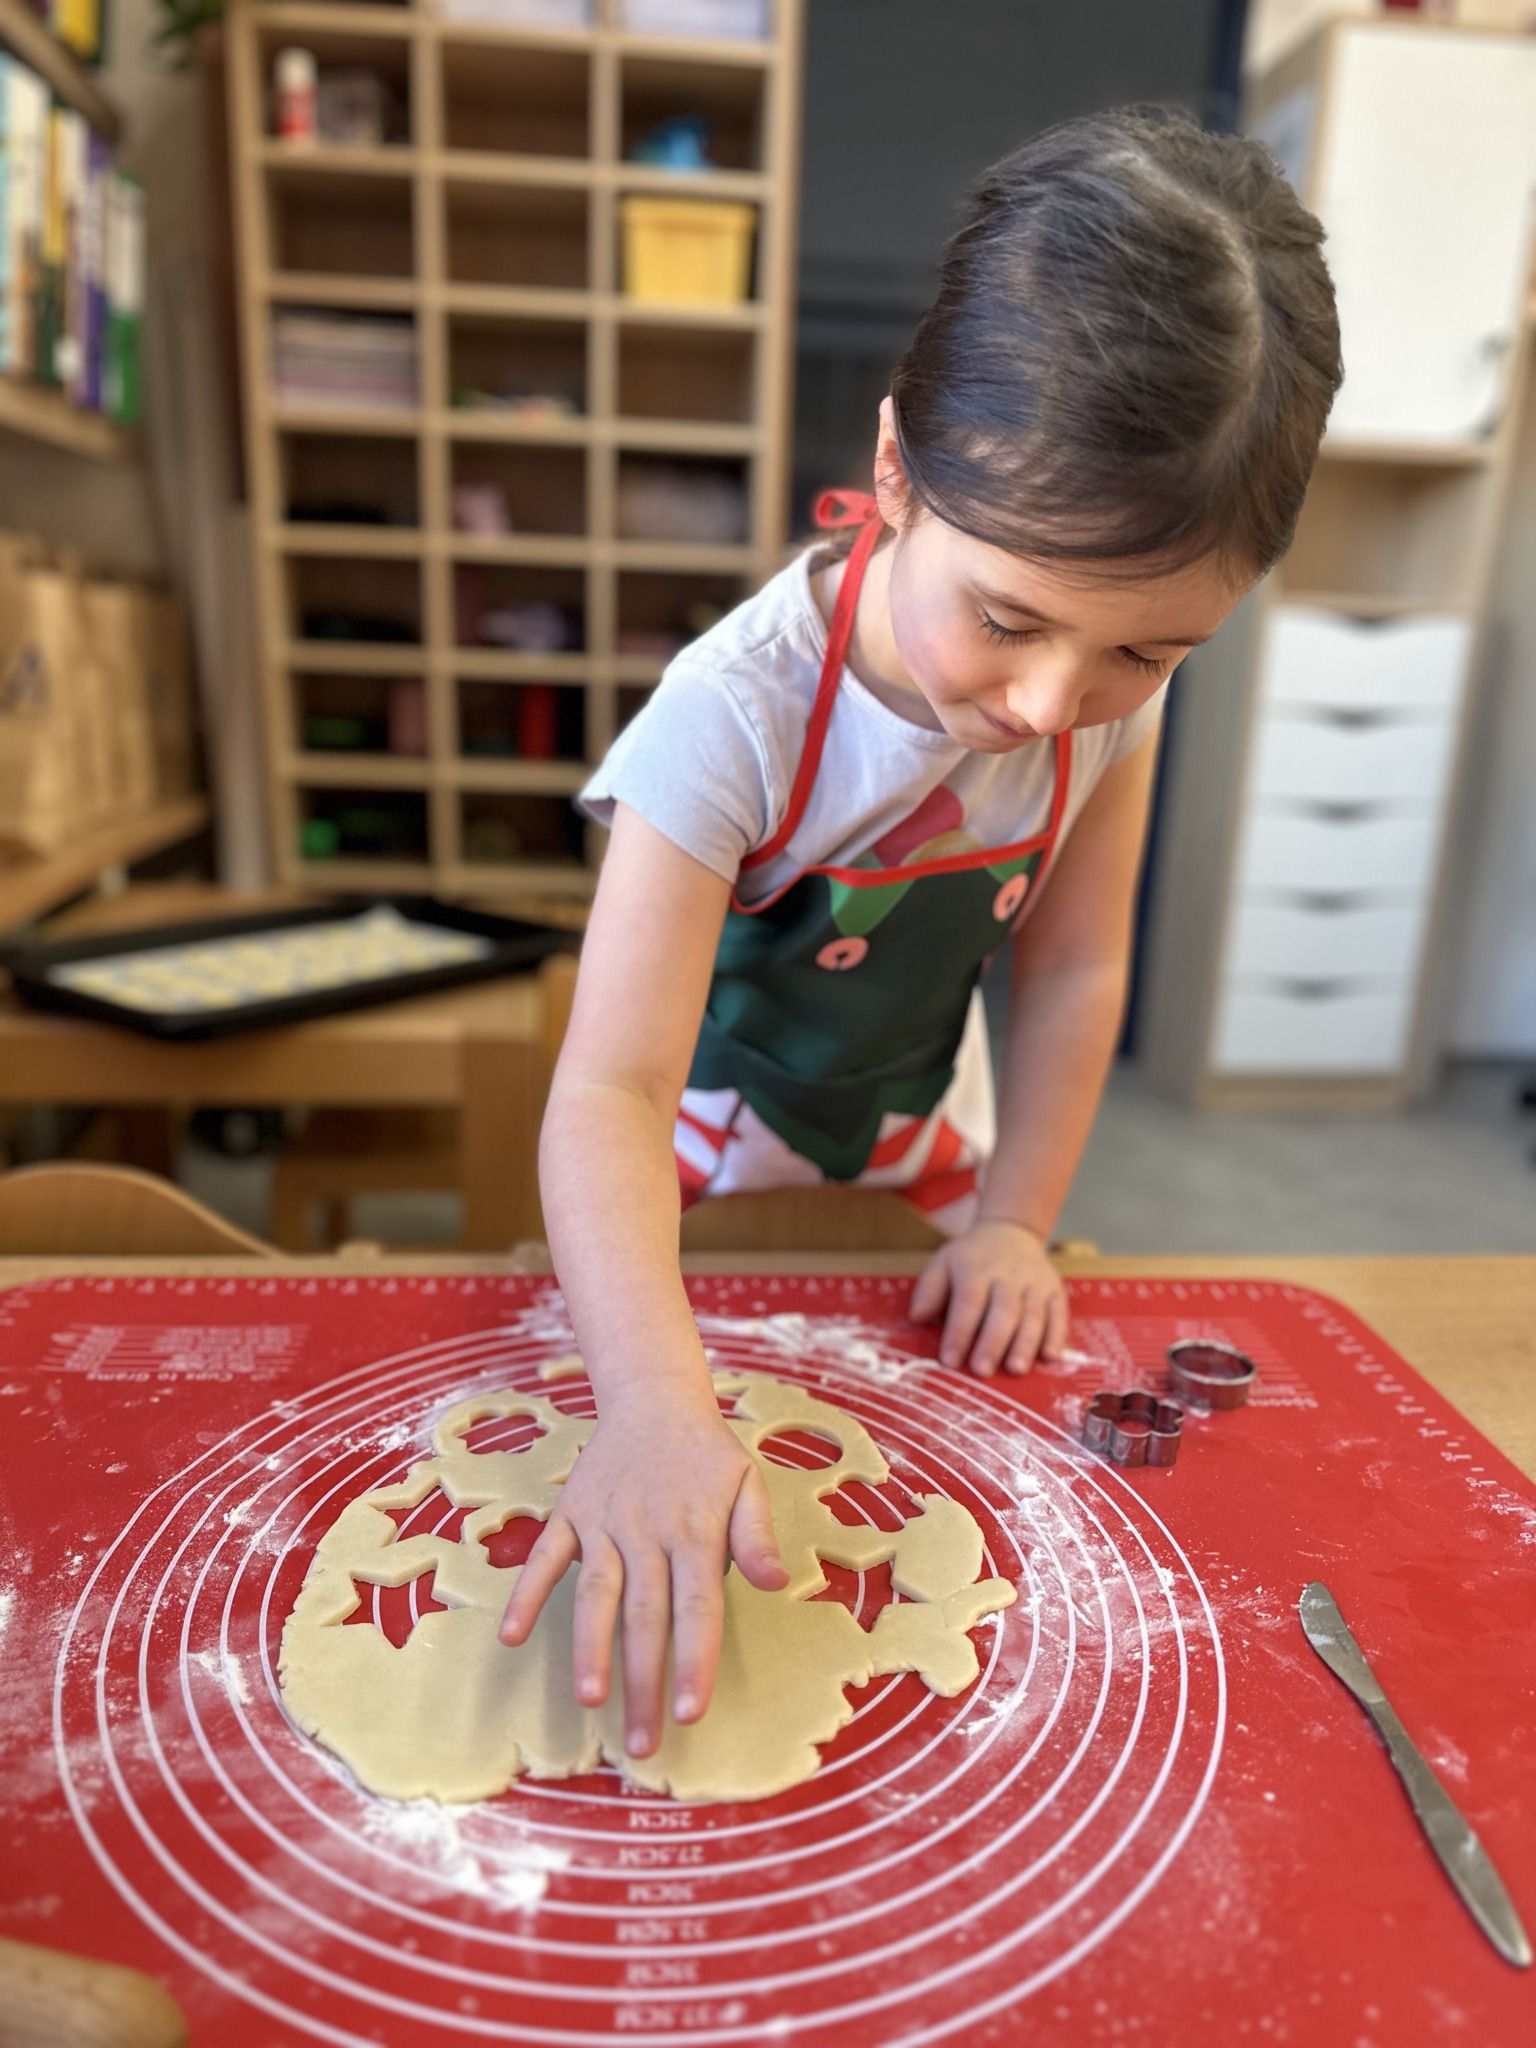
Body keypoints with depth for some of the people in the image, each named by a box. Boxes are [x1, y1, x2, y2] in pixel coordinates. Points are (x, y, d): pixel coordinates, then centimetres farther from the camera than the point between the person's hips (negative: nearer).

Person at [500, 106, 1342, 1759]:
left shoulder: (1118, 697, -21)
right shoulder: (740, 715, -37)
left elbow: (1073, 973, -10)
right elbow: (613, 1086, -42)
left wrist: (1013, 1221, -13)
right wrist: (652, 1407, -55)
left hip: (919, 1130, 4)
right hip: (705, 1149, -3)